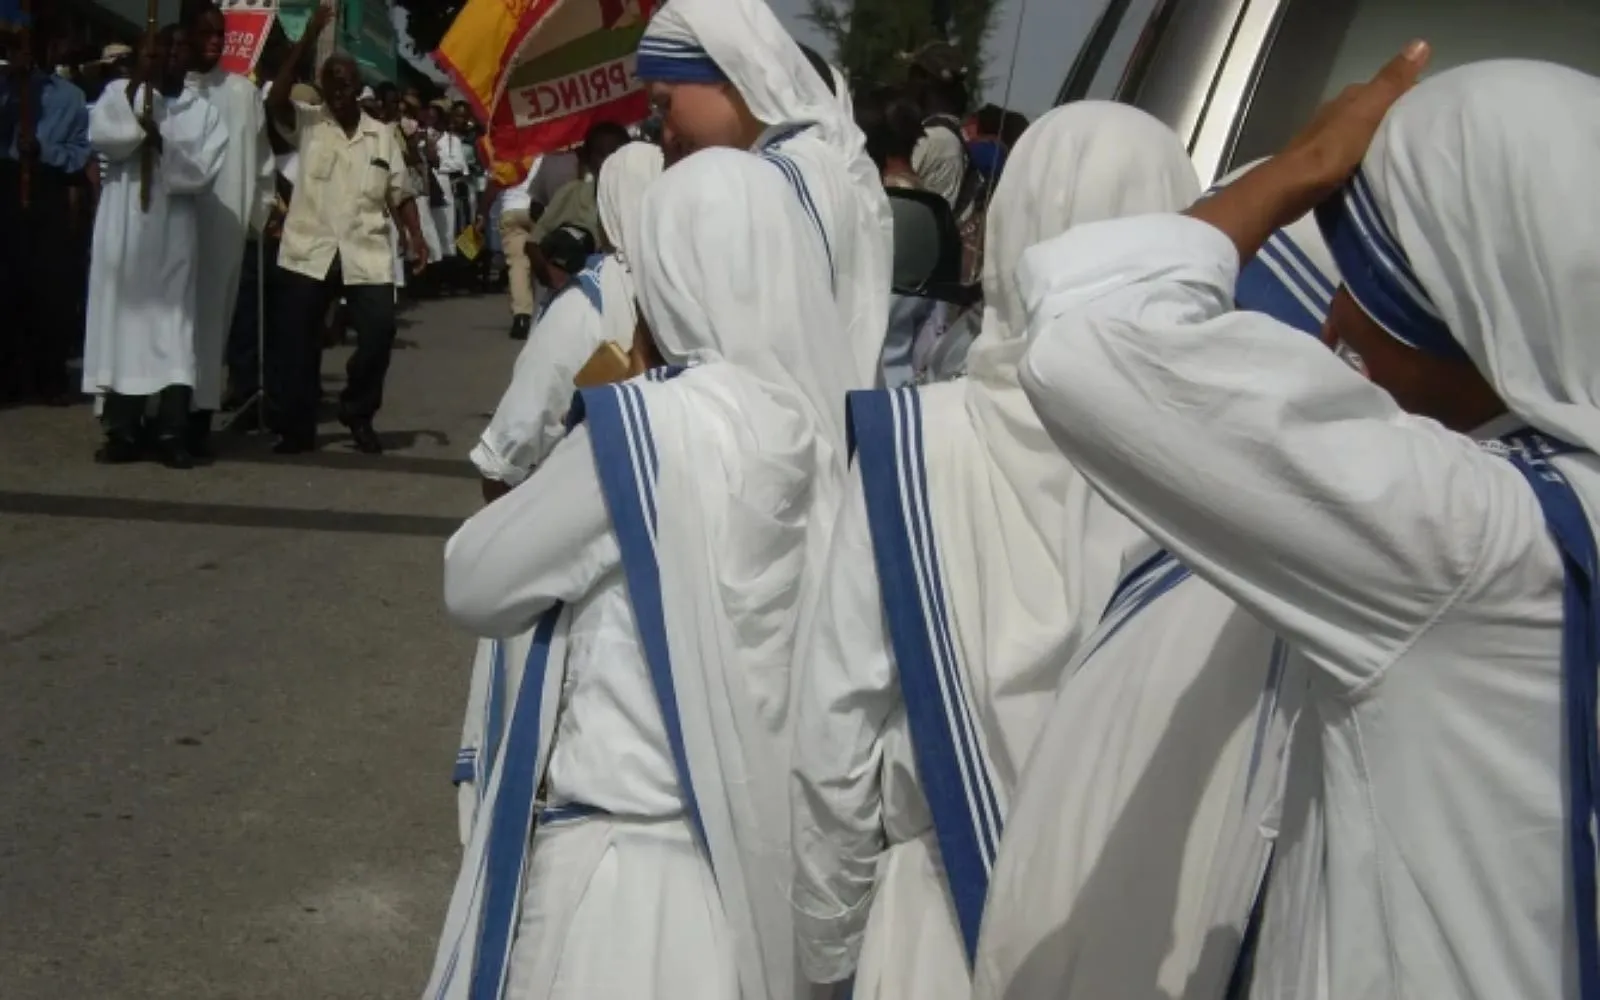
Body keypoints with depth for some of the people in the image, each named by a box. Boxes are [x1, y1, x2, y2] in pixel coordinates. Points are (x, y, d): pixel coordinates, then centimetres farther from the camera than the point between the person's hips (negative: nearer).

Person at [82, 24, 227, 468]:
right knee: (122, 320, -1)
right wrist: (136, 88, -12)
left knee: (173, 327, -4)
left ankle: (172, 433, -5)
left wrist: (162, 139, -16)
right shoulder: (119, 92, 8)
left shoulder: (204, 112, 9)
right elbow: (101, 136, -10)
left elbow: (202, 172, -5)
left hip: (173, 233, 0)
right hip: (122, 228, 0)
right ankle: (122, 432, 1)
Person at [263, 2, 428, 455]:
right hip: (308, 250, -1)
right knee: (296, 338, 0)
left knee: (380, 331, -9)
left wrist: (415, 236, -3)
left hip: (366, 252, 1)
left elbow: (400, 192, 13)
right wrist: (309, 38, -19)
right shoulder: (306, 124, 5)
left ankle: (357, 414, 13)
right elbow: (274, 100, -15)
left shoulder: (382, 135, 12)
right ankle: (295, 427, 13)